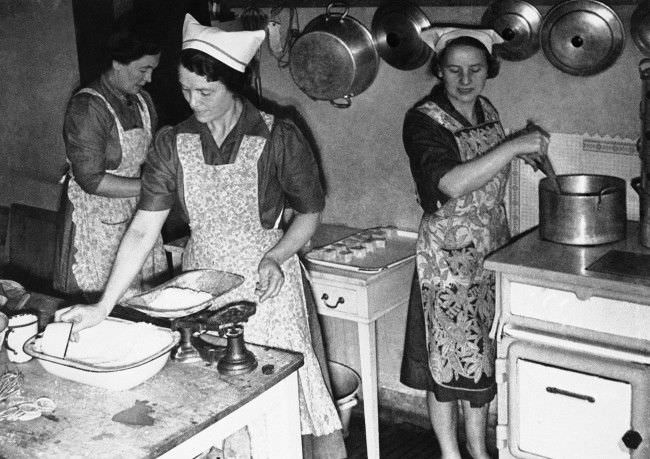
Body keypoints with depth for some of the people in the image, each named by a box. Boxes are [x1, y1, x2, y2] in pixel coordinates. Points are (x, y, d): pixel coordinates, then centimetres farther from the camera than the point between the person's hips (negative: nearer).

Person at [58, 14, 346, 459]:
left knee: (293, 398, -3)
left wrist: (275, 257, -17)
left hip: (267, 285, -3)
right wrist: (104, 305, -10)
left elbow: (310, 213, 1)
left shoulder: (279, 138, -10)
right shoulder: (173, 143, -1)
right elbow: (143, 231, -3)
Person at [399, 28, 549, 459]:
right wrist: (514, 145, -31)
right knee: (450, 353, 2)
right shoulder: (423, 121, -16)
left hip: (493, 246, 7)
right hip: (448, 252, -6)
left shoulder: (487, 111, 6)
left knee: (483, 349, 15)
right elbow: (452, 184, -31)